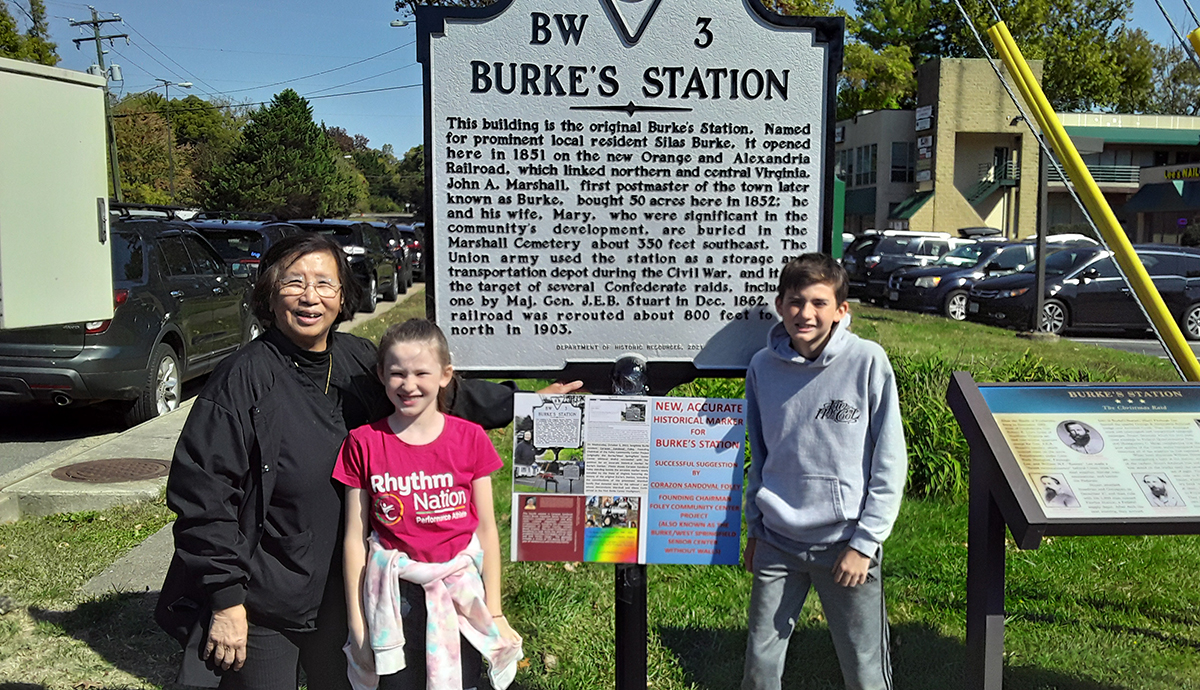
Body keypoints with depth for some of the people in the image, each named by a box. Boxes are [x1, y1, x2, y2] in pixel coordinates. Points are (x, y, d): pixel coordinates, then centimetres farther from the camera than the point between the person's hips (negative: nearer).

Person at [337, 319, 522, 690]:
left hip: (459, 593, 1)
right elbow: (355, 538, -1)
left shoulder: (470, 438, -4)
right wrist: (357, 621, 0)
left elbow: (486, 528, 1)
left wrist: (494, 611, 3)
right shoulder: (364, 443, -5)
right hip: (396, 598, 0)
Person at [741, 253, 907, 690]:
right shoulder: (763, 367, -1)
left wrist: (864, 542, -9)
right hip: (777, 542, 3)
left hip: (845, 541, -3)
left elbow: (890, 461, -7)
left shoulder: (867, 362, -10)